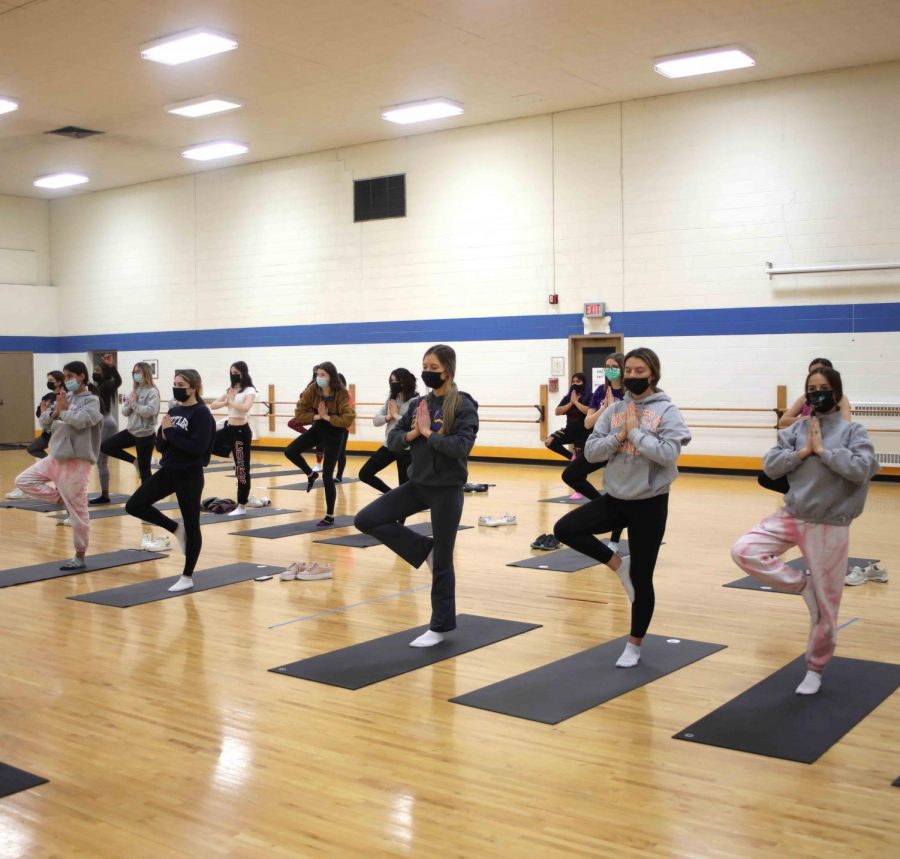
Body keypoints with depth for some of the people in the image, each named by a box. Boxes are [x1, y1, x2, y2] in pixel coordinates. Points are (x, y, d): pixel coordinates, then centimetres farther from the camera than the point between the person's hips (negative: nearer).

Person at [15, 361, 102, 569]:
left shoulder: (91, 400, -7)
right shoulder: (64, 398, 11)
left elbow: (81, 420, -25)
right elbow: (45, 424, 9)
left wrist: (62, 411, -8)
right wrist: (53, 413, -13)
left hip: (76, 462, -7)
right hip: (56, 458, 7)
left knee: (77, 512, -1)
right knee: (23, 481, 7)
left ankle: (80, 557, 9)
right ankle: (61, 499, 10)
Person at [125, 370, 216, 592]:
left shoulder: (202, 414, -13)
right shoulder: (173, 411, 8)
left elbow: (196, 447, -24)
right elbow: (160, 444, 9)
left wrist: (171, 433, -18)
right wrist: (165, 435, -12)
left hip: (190, 475, -8)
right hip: (168, 471, 8)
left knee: (191, 526, 3)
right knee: (134, 506, 2)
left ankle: (187, 577, 14)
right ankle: (176, 529, 20)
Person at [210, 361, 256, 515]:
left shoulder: (249, 391, -10)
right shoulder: (230, 390, 11)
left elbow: (245, 408, -30)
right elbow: (213, 405, 9)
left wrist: (230, 401, -14)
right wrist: (226, 402, -10)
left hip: (241, 431, -8)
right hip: (228, 428, 8)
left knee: (242, 469, -2)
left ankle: (242, 506, 7)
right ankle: (231, 453, 19)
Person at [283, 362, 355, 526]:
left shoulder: (342, 394, -24)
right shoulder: (312, 389, -12)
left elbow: (348, 419, -29)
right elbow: (299, 413, -11)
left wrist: (327, 417, -31)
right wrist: (316, 416, -25)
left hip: (334, 434, -5)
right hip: (317, 429, 5)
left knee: (327, 476, -5)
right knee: (290, 451, -5)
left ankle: (330, 516, 8)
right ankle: (311, 474, 23)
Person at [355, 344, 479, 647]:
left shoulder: (463, 405, -11)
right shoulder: (418, 403, 6)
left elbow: (462, 446, -21)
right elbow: (393, 439, 7)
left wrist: (429, 432, -19)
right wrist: (411, 434, -12)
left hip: (447, 489, -6)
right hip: (417, 483, 6)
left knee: (442, 562, 2)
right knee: (366, 520, -3)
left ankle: (440, 627, 17)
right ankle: (425, 549, 10)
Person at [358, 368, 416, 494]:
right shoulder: (391, 399, 8)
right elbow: (376, 420, 8)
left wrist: (395, 415, -14)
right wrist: (388, 417, -11)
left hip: (406, 449, -7)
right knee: (364, 474, 8)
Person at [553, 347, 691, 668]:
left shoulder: (667, 411, -7)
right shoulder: (614, 410, 4)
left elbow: (668, 454, -20)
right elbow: (591, 452, -2)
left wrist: (635, 431, -17)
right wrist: (620, 434, -14)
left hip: (649, 503, -4)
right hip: (614, 498, 4)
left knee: (641, 579, 4)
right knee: (564, 529, -10)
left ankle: (634, 645, 23)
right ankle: (619, 565, 9)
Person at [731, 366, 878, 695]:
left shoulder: (852, 431, -5)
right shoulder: (797, 428, 3)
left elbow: (860, 469, -19)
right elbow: (770, 465, -2)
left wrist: (823, 450, -16)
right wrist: (803, 451, -12)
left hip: (829, 526, -3)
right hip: (791, 516, 3)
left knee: (825, 604, 6)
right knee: (744, 551, -17)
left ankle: (815, 669, 25)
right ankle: (802, 585, 2)